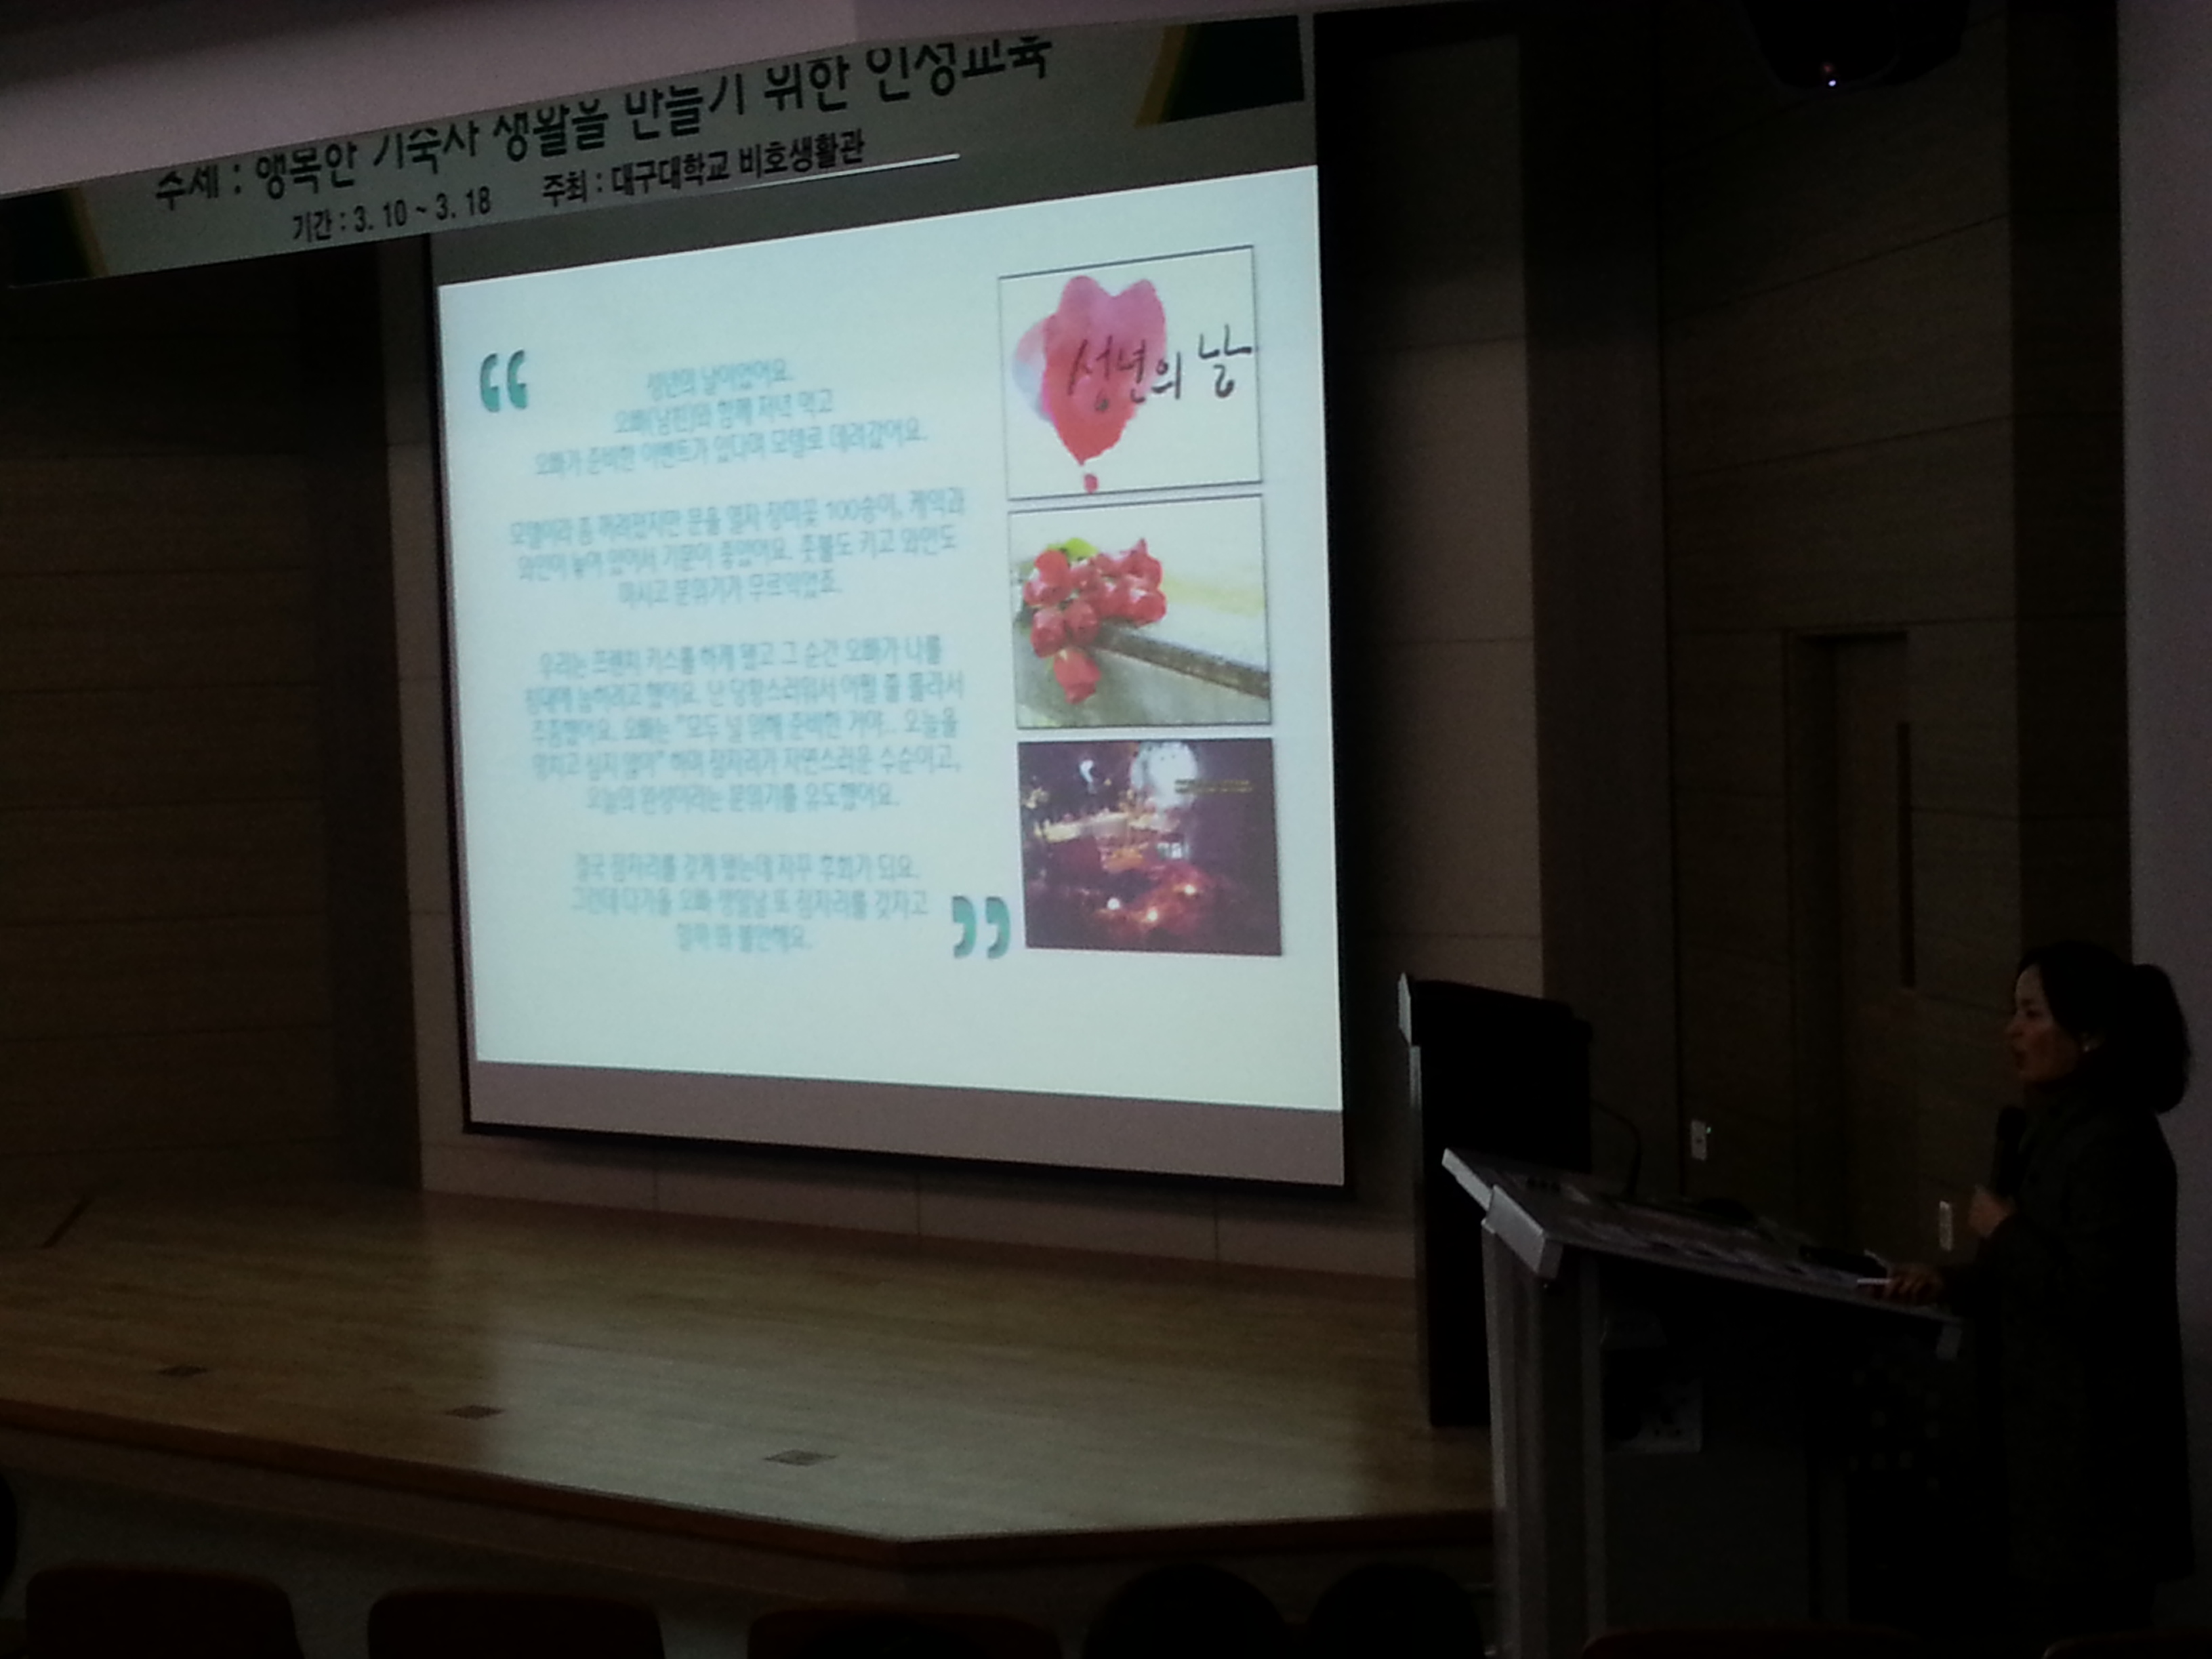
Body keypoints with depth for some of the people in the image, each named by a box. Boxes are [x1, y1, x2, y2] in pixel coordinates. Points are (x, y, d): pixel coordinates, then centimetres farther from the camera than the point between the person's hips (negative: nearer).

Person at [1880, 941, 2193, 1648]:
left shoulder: (2115, 1144, -18)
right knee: (2038, 1634, 14)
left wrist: (2003, 1229, -13)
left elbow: (2095, 1298, -24)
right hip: (2040, 1431, 10)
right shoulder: (2045, 1129, 13)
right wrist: (1952, 1283, 7)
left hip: (2091, 1451, -10)